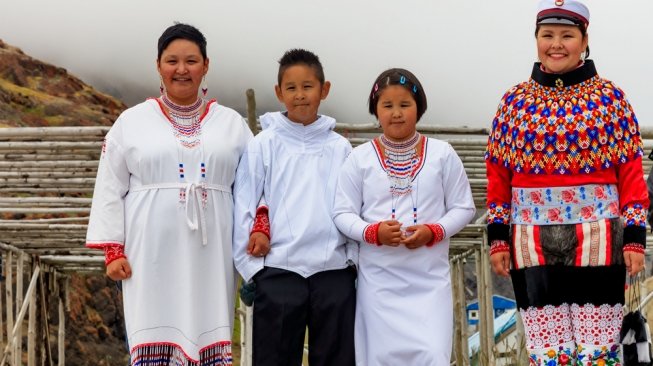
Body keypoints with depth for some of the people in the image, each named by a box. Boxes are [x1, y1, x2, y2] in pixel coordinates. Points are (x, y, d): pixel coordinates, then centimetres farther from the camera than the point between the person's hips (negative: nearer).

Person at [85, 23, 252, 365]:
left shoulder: (232, 124, 12)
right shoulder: (132, 122, 8)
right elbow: (110, 190, 7)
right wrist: (113, 250, -1)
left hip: (210, 254, 1)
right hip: (153, 254, -1)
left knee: (207, 336, 0)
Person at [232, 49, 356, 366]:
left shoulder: (340, 148, 9)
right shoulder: (264, 145, 3)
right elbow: (243, 207, 1)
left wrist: (353, 258, 2)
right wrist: (250, 266, -5)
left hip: (334, 269, 2)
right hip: (279, 271, -2)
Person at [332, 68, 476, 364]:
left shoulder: (442, 154, 4)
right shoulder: (360, 158, 3)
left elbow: (463, 207, 6)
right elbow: (342, 213, 2)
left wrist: (433, 232, -13)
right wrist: (373, 232, -18)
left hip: (430, 277, 0)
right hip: (379, 279, 0)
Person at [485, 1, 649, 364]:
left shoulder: (610, 97, 4)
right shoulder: (514, 101, 9)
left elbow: (631, 173, 2)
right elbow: (498, 176, 11)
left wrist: (635, 237, -4)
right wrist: (498, 237, 5)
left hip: (597, 240, -2)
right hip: (533, 242, 2)